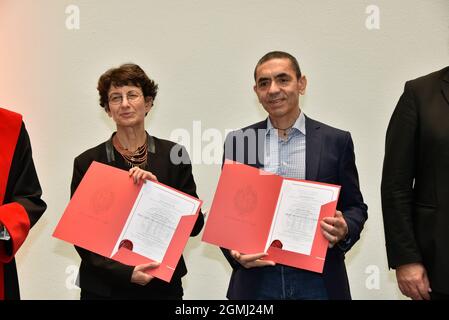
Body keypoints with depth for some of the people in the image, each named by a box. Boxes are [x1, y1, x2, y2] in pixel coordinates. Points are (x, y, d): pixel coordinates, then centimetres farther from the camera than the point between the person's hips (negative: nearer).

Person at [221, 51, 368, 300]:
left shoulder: (337, 141, 0)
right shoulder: (238, 142, 3)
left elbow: (355, 207, 6)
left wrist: (344, 230, -15)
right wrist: (234, 251, -11)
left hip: (317, 280, 0)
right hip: (256, 280, 1)